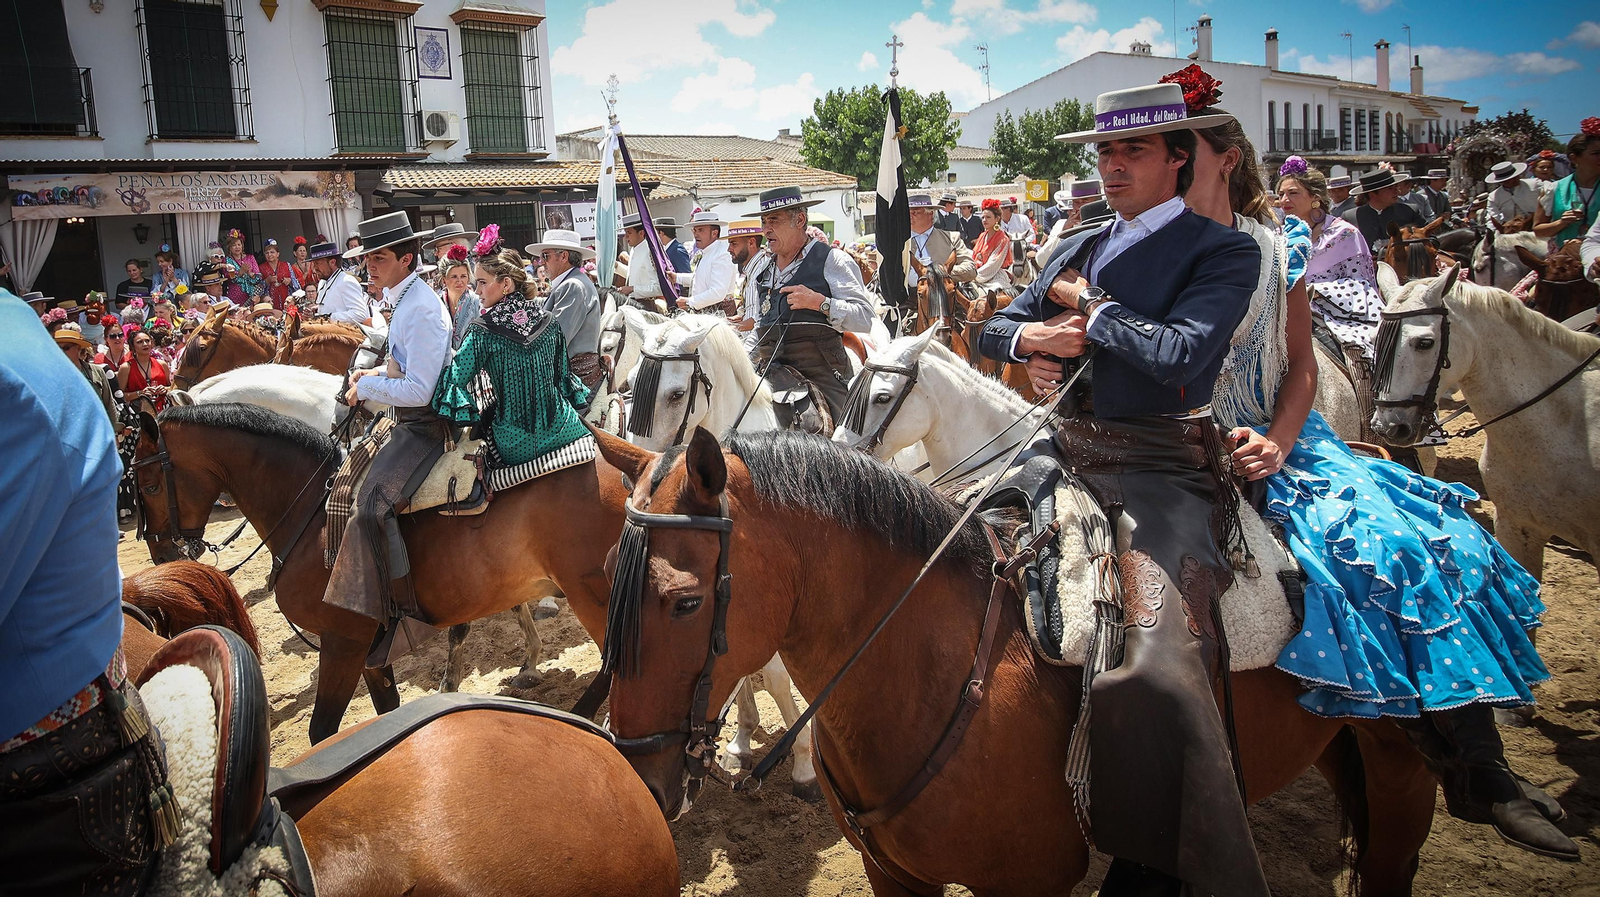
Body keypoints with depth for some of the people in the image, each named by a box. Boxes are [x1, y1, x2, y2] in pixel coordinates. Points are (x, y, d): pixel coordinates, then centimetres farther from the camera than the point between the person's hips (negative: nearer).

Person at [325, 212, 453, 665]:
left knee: (371, 501, -25)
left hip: (425, 424, -11)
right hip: (413, 422, 11)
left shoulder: (420, 310, -20)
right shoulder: (406, 298, 13)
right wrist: (377, 373, 10)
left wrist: (365, 387, -12)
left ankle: (400, 613, -20)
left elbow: (418, 389, -25)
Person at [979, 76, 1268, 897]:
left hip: (1158, 473, -7)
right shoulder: (1081, 249, 18)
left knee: (1156, 674, -28)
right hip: (1067, 456, 8)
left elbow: (1182, 354, -18)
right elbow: (995, 329, 22)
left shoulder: (1224, 252, -1)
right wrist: (1033, 338, -2)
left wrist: (1087, 304, -5)